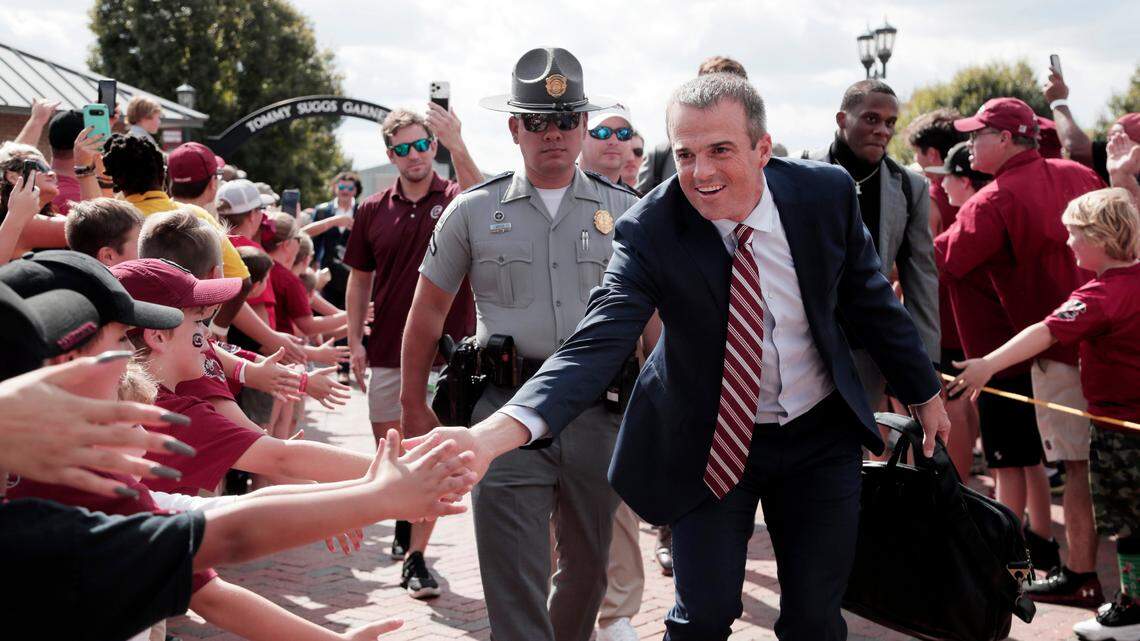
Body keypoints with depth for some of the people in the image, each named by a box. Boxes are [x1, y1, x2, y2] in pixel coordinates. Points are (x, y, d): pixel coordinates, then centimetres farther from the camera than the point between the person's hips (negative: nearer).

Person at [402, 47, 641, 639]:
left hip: (600, 411, 2)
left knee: (588, 567, 16)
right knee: (513, 585, -7)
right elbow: (429, 309, 11)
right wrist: (413, 405, 10)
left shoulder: (624, 210, 7)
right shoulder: (473, 211, 5)